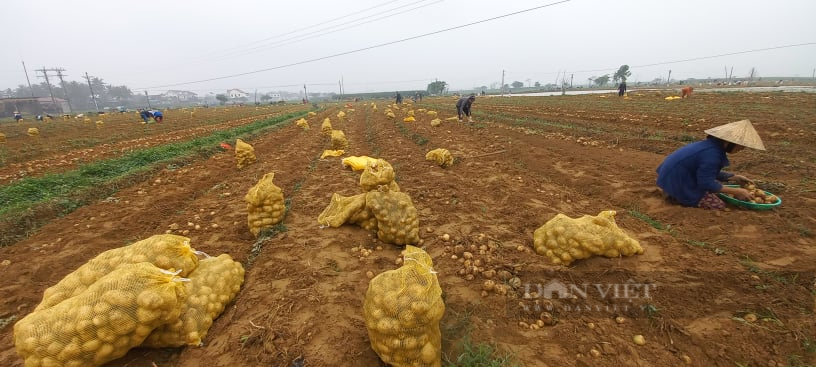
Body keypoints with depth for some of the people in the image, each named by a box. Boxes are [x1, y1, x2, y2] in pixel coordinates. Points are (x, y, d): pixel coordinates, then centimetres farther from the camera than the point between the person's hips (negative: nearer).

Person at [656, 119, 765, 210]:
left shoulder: (713, 145, 6)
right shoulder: (712, 154, -24)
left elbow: (711, 172, 20)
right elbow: (706, 183, -19)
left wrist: (735, 177, 18)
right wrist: (736, 191, -12)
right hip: (678, 182, -10)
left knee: (718, 183, 24)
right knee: (719, 205, -4)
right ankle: (676, 196, -5)